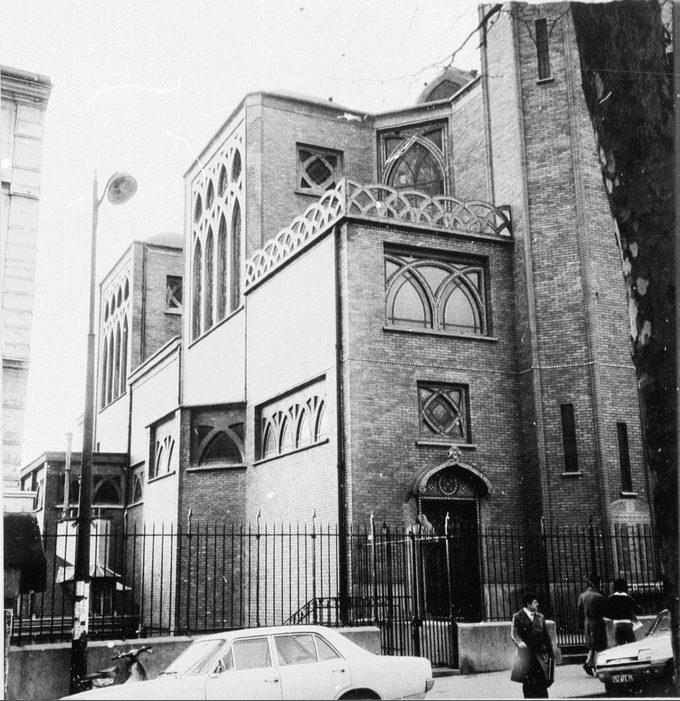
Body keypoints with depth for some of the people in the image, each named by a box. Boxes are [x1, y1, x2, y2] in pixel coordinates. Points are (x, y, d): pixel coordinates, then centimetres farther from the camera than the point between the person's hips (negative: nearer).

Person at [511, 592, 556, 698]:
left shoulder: (540, 617, 14)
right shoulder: (518, 617, 1)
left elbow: (546, 636, 15)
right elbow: (514, 633, -11)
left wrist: (551, 653, 11)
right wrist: (519, 642, -32)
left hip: (541, 655, 3)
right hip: (526, 654, -3)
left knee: (542, 683, -3)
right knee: (528, 684, 1)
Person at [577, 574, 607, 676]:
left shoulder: (582, 596, 4)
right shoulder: (599, 597, -15)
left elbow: (580, 611, 8)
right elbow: (605, 611, -10)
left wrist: (581, 624, 15)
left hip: (586, 622, 6)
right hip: (597, 622, -6)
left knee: (592, 646, 18)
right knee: (599, 646, 3)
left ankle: (588, 663, 4)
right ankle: (597, 668, 3)